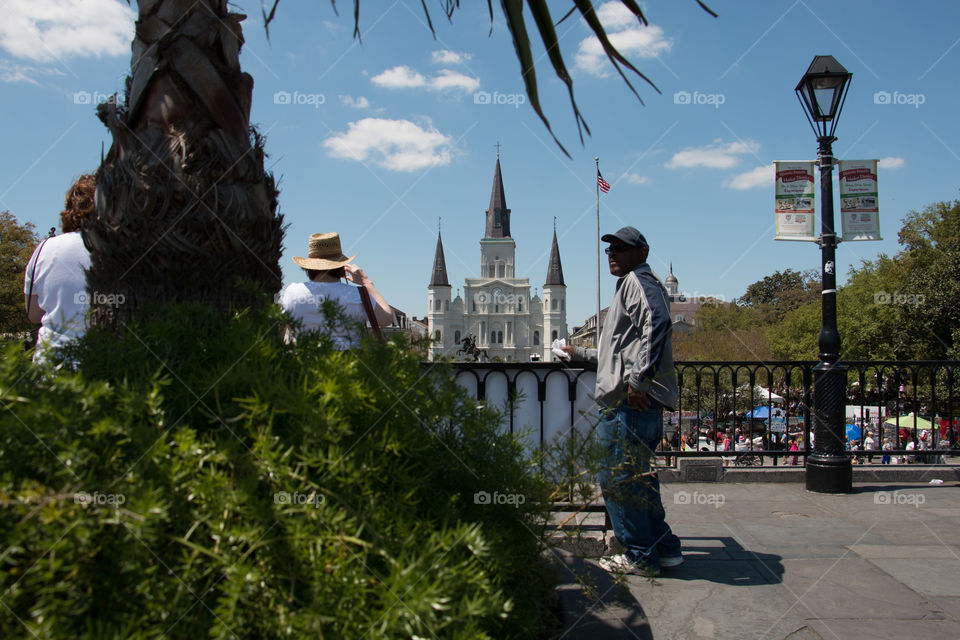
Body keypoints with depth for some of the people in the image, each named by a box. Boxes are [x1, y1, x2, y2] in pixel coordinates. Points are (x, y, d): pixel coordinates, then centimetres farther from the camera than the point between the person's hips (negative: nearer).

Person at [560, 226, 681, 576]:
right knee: (637, 478, 17)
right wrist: (580, 352, 42)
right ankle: (664, 548, 24)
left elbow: (657, 324, -24)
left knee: (616, 479, -4)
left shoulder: (638, 281, -4)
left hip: (629, 403, -11)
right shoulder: (630, 285, 28)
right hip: (639, 404, 11)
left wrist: (638, 380, -28)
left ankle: (640, 557, 6)